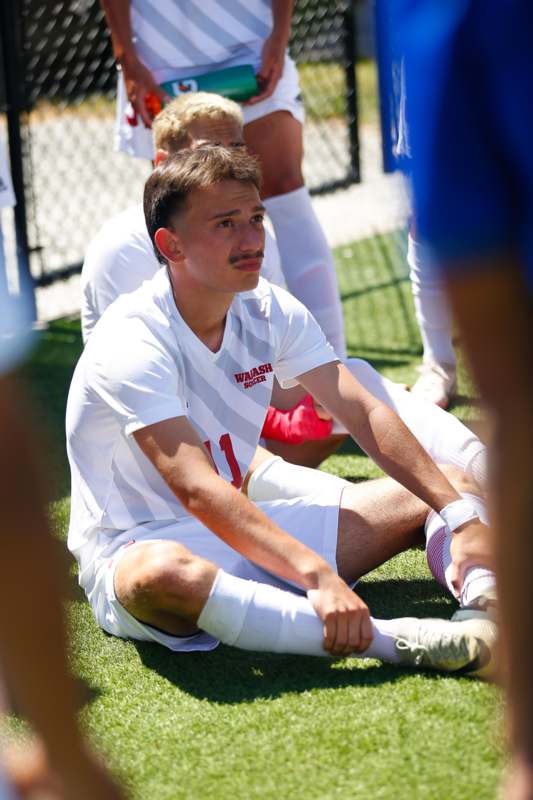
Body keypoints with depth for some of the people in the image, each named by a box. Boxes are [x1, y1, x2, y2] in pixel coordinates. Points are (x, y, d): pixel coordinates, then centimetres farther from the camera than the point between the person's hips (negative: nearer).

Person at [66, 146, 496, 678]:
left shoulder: (270, 311, 0)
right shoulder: (131, 341, -23)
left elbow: (363, 413, -4)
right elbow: (197, 490, -34)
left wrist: (460, 511, -18)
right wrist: (317, 574, -44)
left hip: (249, 530, 7)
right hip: (135, 547, -7)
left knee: (454, 491, -2)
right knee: (159, 575, -46)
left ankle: (484, 602, -35)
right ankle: (398, 641, -49)